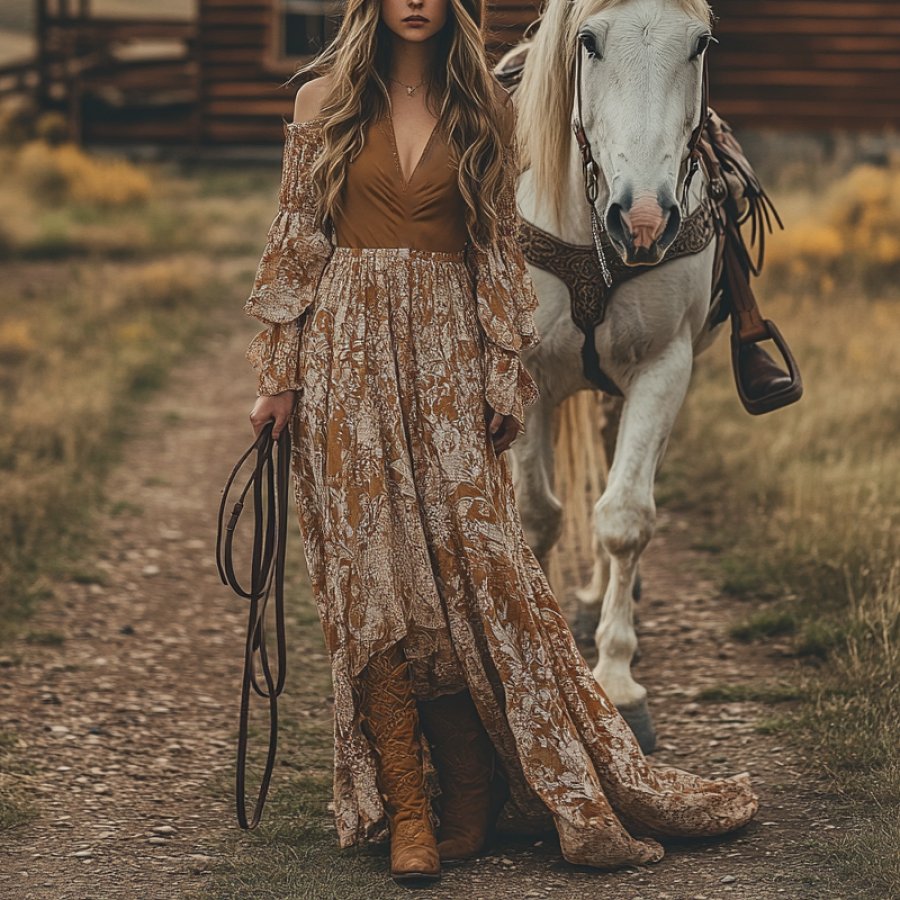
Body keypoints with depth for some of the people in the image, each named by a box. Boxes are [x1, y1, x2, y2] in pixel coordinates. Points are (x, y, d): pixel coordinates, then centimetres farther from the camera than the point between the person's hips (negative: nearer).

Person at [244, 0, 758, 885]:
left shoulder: (483, 113, 8)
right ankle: (408, 813, 0)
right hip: (348, 356, -1)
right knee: (372, 574, -3)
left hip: (446, 357, 1)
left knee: (476, 564, -6)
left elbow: (498, 248, 9)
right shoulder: (325, 105, 5)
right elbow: (296, 239, 5)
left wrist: (505, 373, 1)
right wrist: (277, 372, 1)